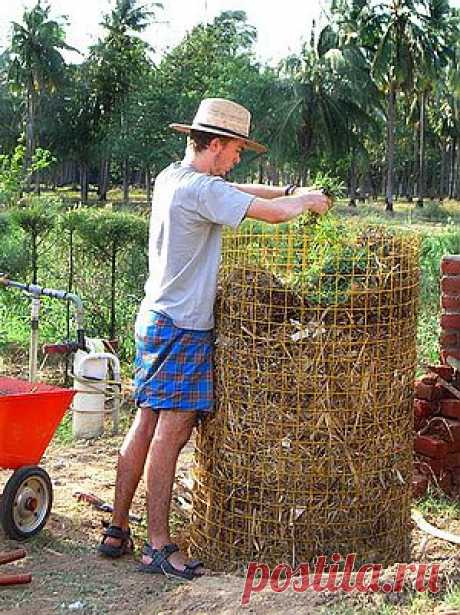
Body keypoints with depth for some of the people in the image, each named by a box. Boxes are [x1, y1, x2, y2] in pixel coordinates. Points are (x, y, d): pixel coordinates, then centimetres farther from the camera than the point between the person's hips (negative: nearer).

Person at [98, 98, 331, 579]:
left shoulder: (170, 178, 13)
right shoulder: (201, 190, -17)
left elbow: (236, 192, 25)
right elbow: (273, 213, -19)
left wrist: (289, 191, 17)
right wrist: (307, 201, 1)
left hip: (155, 319, 9)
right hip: (181, 327, -9)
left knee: (146, 424, 11)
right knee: (172, 431, -6)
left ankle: (117, 531, 18)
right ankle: (158, 547, -1)